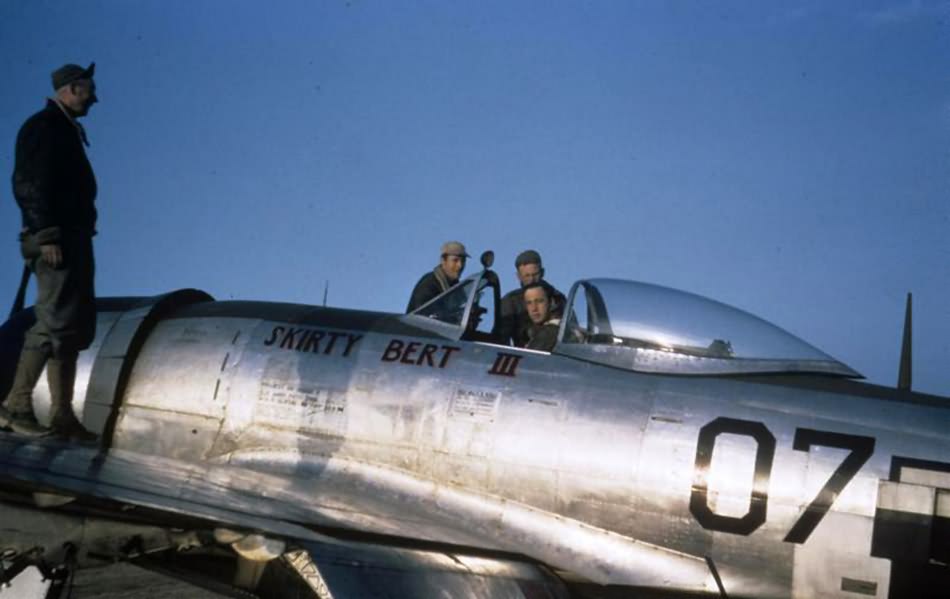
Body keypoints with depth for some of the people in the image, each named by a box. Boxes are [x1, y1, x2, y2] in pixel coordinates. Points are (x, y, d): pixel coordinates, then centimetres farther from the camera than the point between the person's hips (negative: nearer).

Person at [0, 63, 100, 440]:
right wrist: (46, 236, -22)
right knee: (54, 324, -12)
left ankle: (62, 416, 10)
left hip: (73, 239, 10)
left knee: (75, 328, 8)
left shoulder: (65, 130, 21)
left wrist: (76, 239, 16)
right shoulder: (44, 127, -7)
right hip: (55, 241, -10)